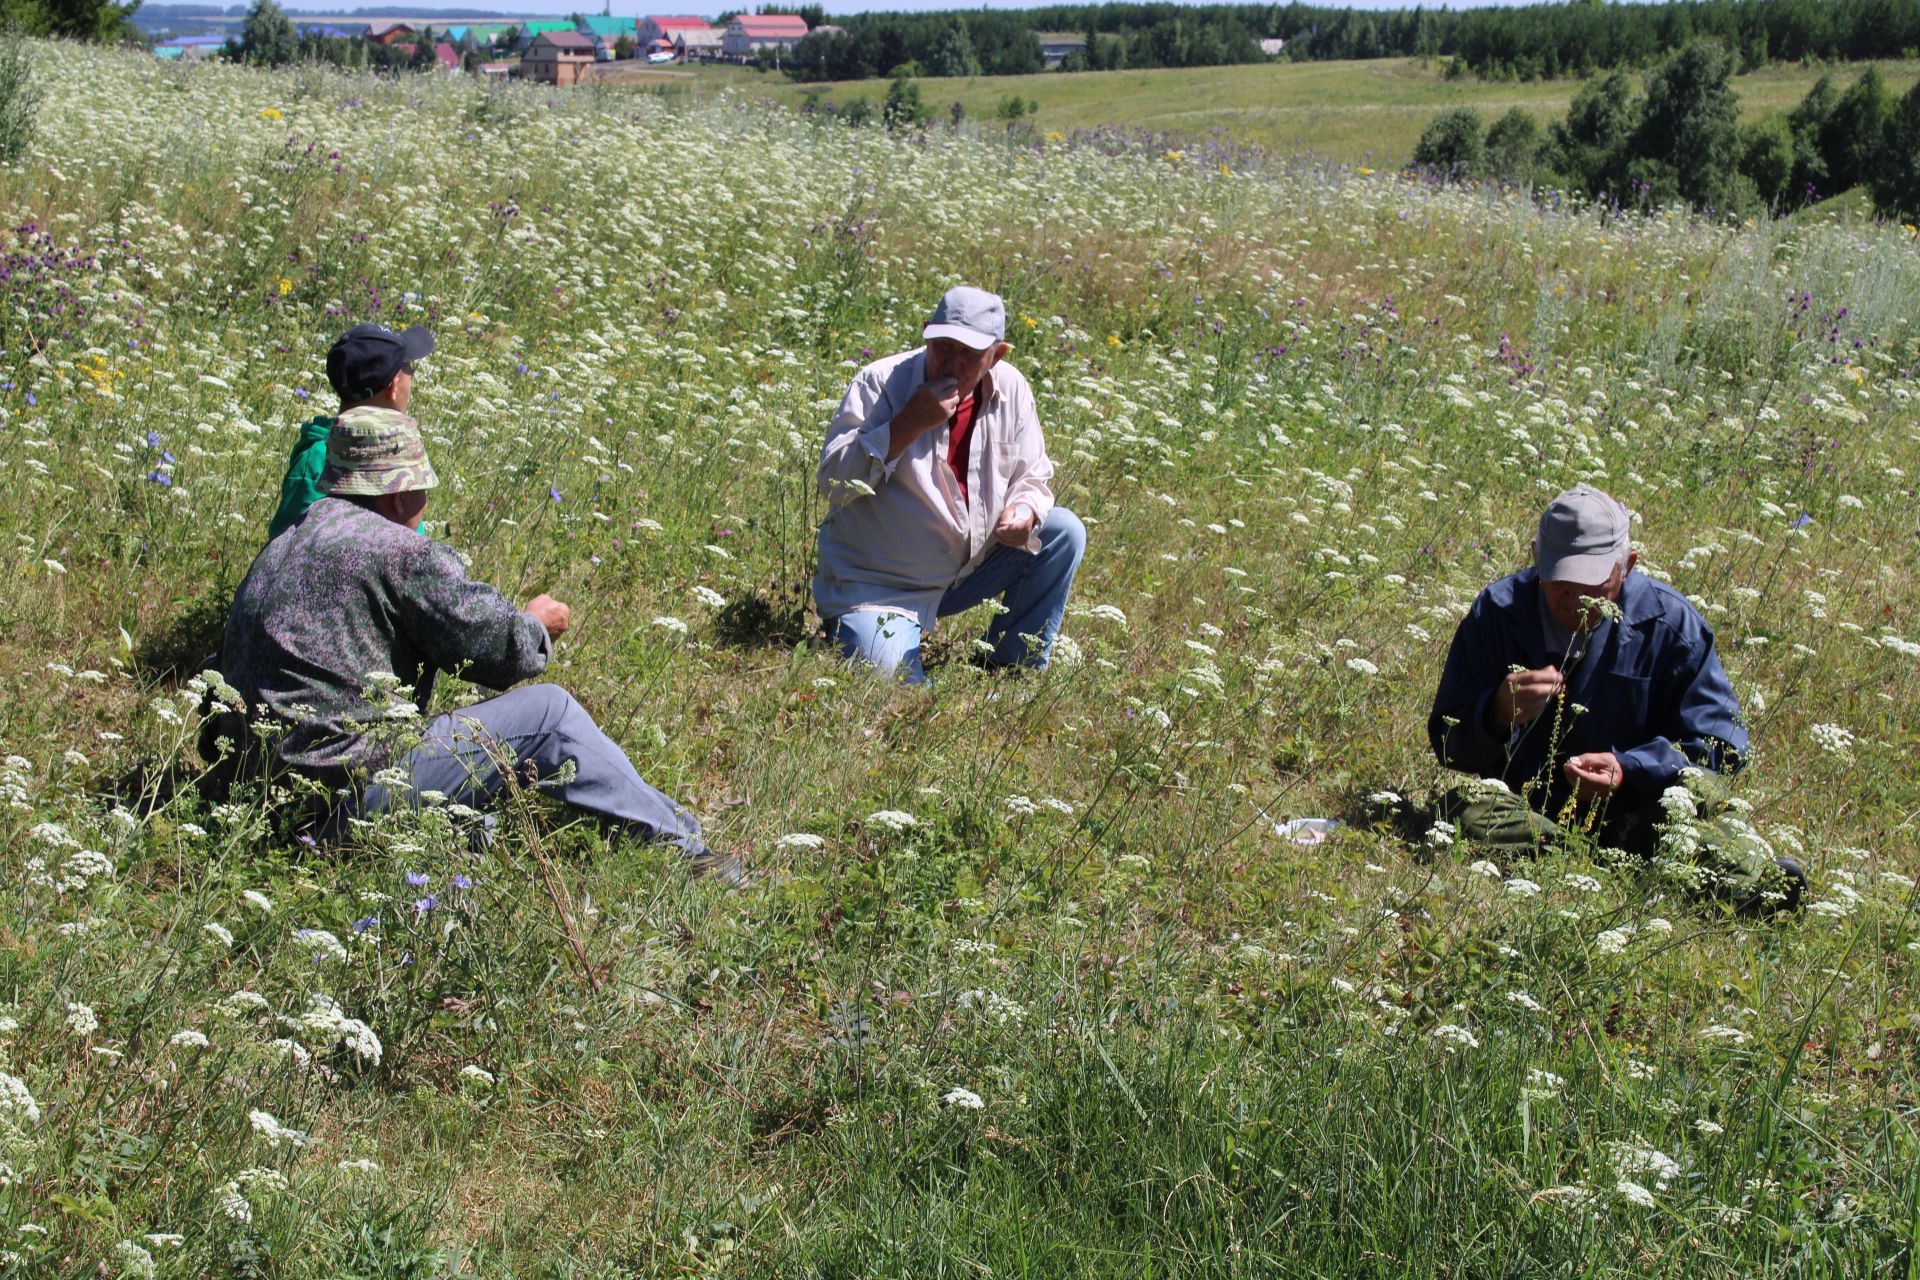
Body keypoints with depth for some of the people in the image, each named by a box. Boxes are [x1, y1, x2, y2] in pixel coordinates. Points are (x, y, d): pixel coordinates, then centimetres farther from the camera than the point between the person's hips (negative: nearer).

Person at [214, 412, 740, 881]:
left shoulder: (284, 546, 15)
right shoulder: (396, 551, -14)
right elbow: (500, 646, -12)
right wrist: (537, 624, 12)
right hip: (356, 787, -10)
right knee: (547, 711, -3)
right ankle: (685, 849, 5)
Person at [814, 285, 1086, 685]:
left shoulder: (1010, 389, -3)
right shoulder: (880, 383, -16)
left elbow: (1032, 477, 7)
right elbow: (832, 481, -23)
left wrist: (1025, 512, -19)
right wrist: (908, 424, -30)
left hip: (968, 569, 5)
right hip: (877, 585, -5)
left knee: (1065, 532, -7)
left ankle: (1014, 668, 3)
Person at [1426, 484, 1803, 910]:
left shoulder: (1669, 621, -3)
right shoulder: (1497, 612, -2)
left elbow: (1721, 743, -5)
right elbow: (1448, 744, -3)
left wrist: (1630, 770, -23)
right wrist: (1498, 712, -27)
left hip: (1629, 810, 1)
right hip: (1525, 806, 0)